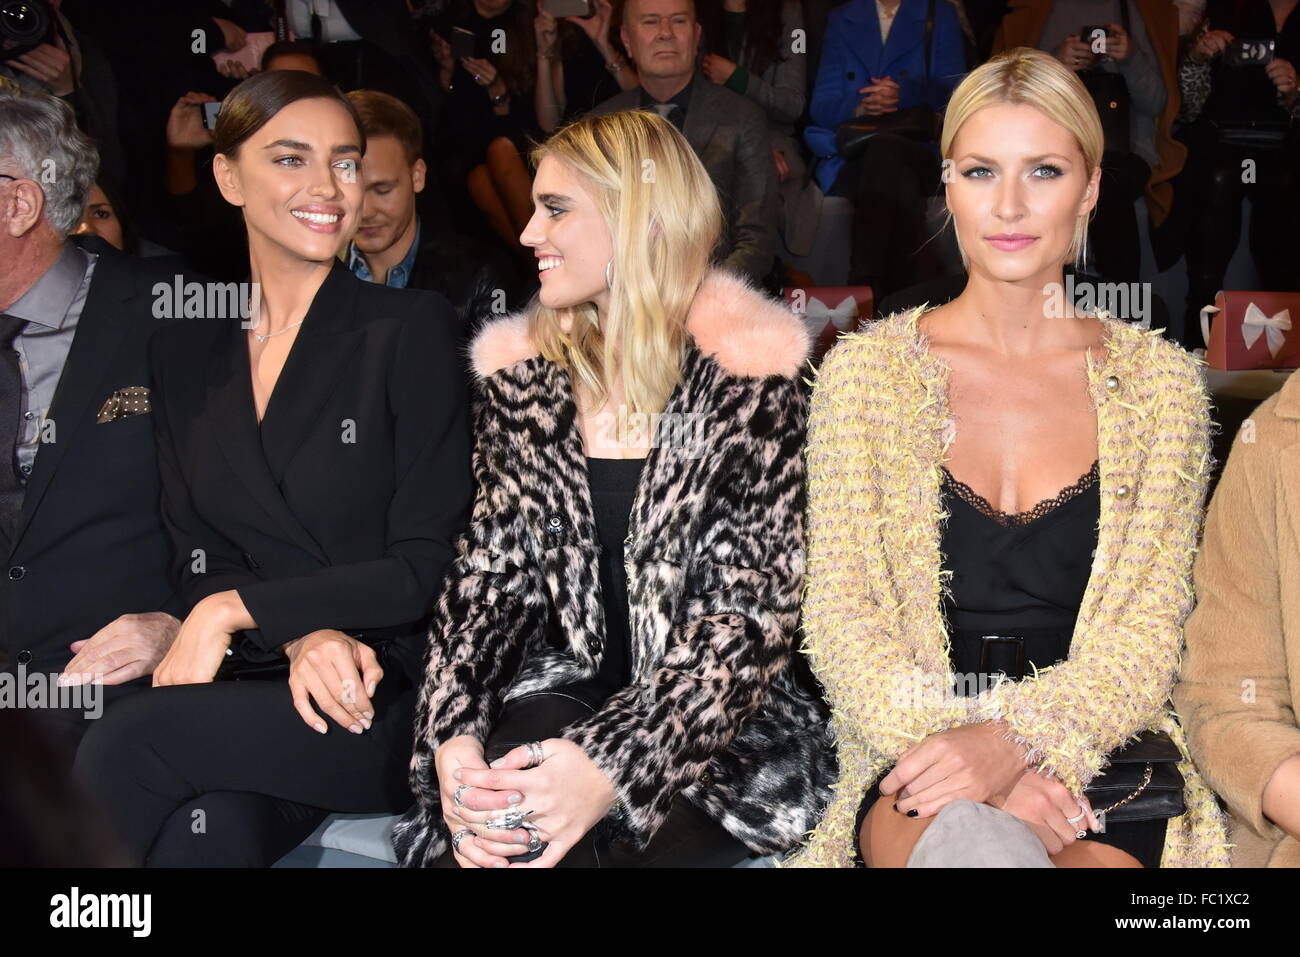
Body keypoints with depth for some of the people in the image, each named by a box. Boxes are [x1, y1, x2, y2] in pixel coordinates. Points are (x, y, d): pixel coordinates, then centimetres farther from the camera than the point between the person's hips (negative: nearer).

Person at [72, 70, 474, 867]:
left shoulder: (411, 330, -1)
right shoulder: (183, 354, 12)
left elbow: (428, 564, -6)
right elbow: (198, 557, 8)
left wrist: (235, 610, -10)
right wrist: (302, 634, -13)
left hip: (392, 703, -2)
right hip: (256, 687, 3)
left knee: (127, 748, -28)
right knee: (205, 824, -34)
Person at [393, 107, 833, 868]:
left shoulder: (746, 383, -6)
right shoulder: (525, 376, 9)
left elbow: (751, 612, -11)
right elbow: (489, 575, 6)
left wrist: (612, 768, -25)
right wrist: (454, 738, -14)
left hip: (722, 725, -3)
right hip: (566, 693, 3)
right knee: (503, 824, -31)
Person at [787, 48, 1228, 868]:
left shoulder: (1158, 384, 7)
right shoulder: (866, 370, 6)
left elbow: (1147, 634, 2)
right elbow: (841, 617, 0)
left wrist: (1021, 739, -19)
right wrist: (975, 761, -17)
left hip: (1097, 753, 1)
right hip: (913, 755, -1)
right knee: (976, 842, -36)